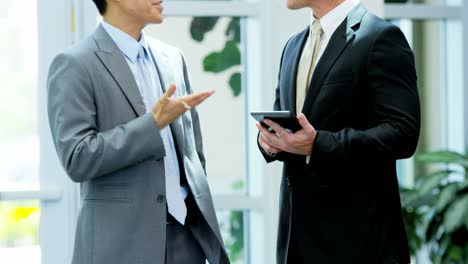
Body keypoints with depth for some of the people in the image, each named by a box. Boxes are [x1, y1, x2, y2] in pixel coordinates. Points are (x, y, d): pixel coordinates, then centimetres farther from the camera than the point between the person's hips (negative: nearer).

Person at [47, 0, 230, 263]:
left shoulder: (172, 58, 13)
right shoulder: (75, 65, -7)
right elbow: (77, 159, -16)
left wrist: (201, 220, 15)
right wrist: (153, 124, -18)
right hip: (121, 241, -6)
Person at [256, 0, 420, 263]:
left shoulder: (380, 37, -8)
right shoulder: (294, 45, 17)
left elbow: (402, 133, -16)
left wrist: (317, 145, -25)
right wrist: (269, 137, 0)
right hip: (299, 221, 7)